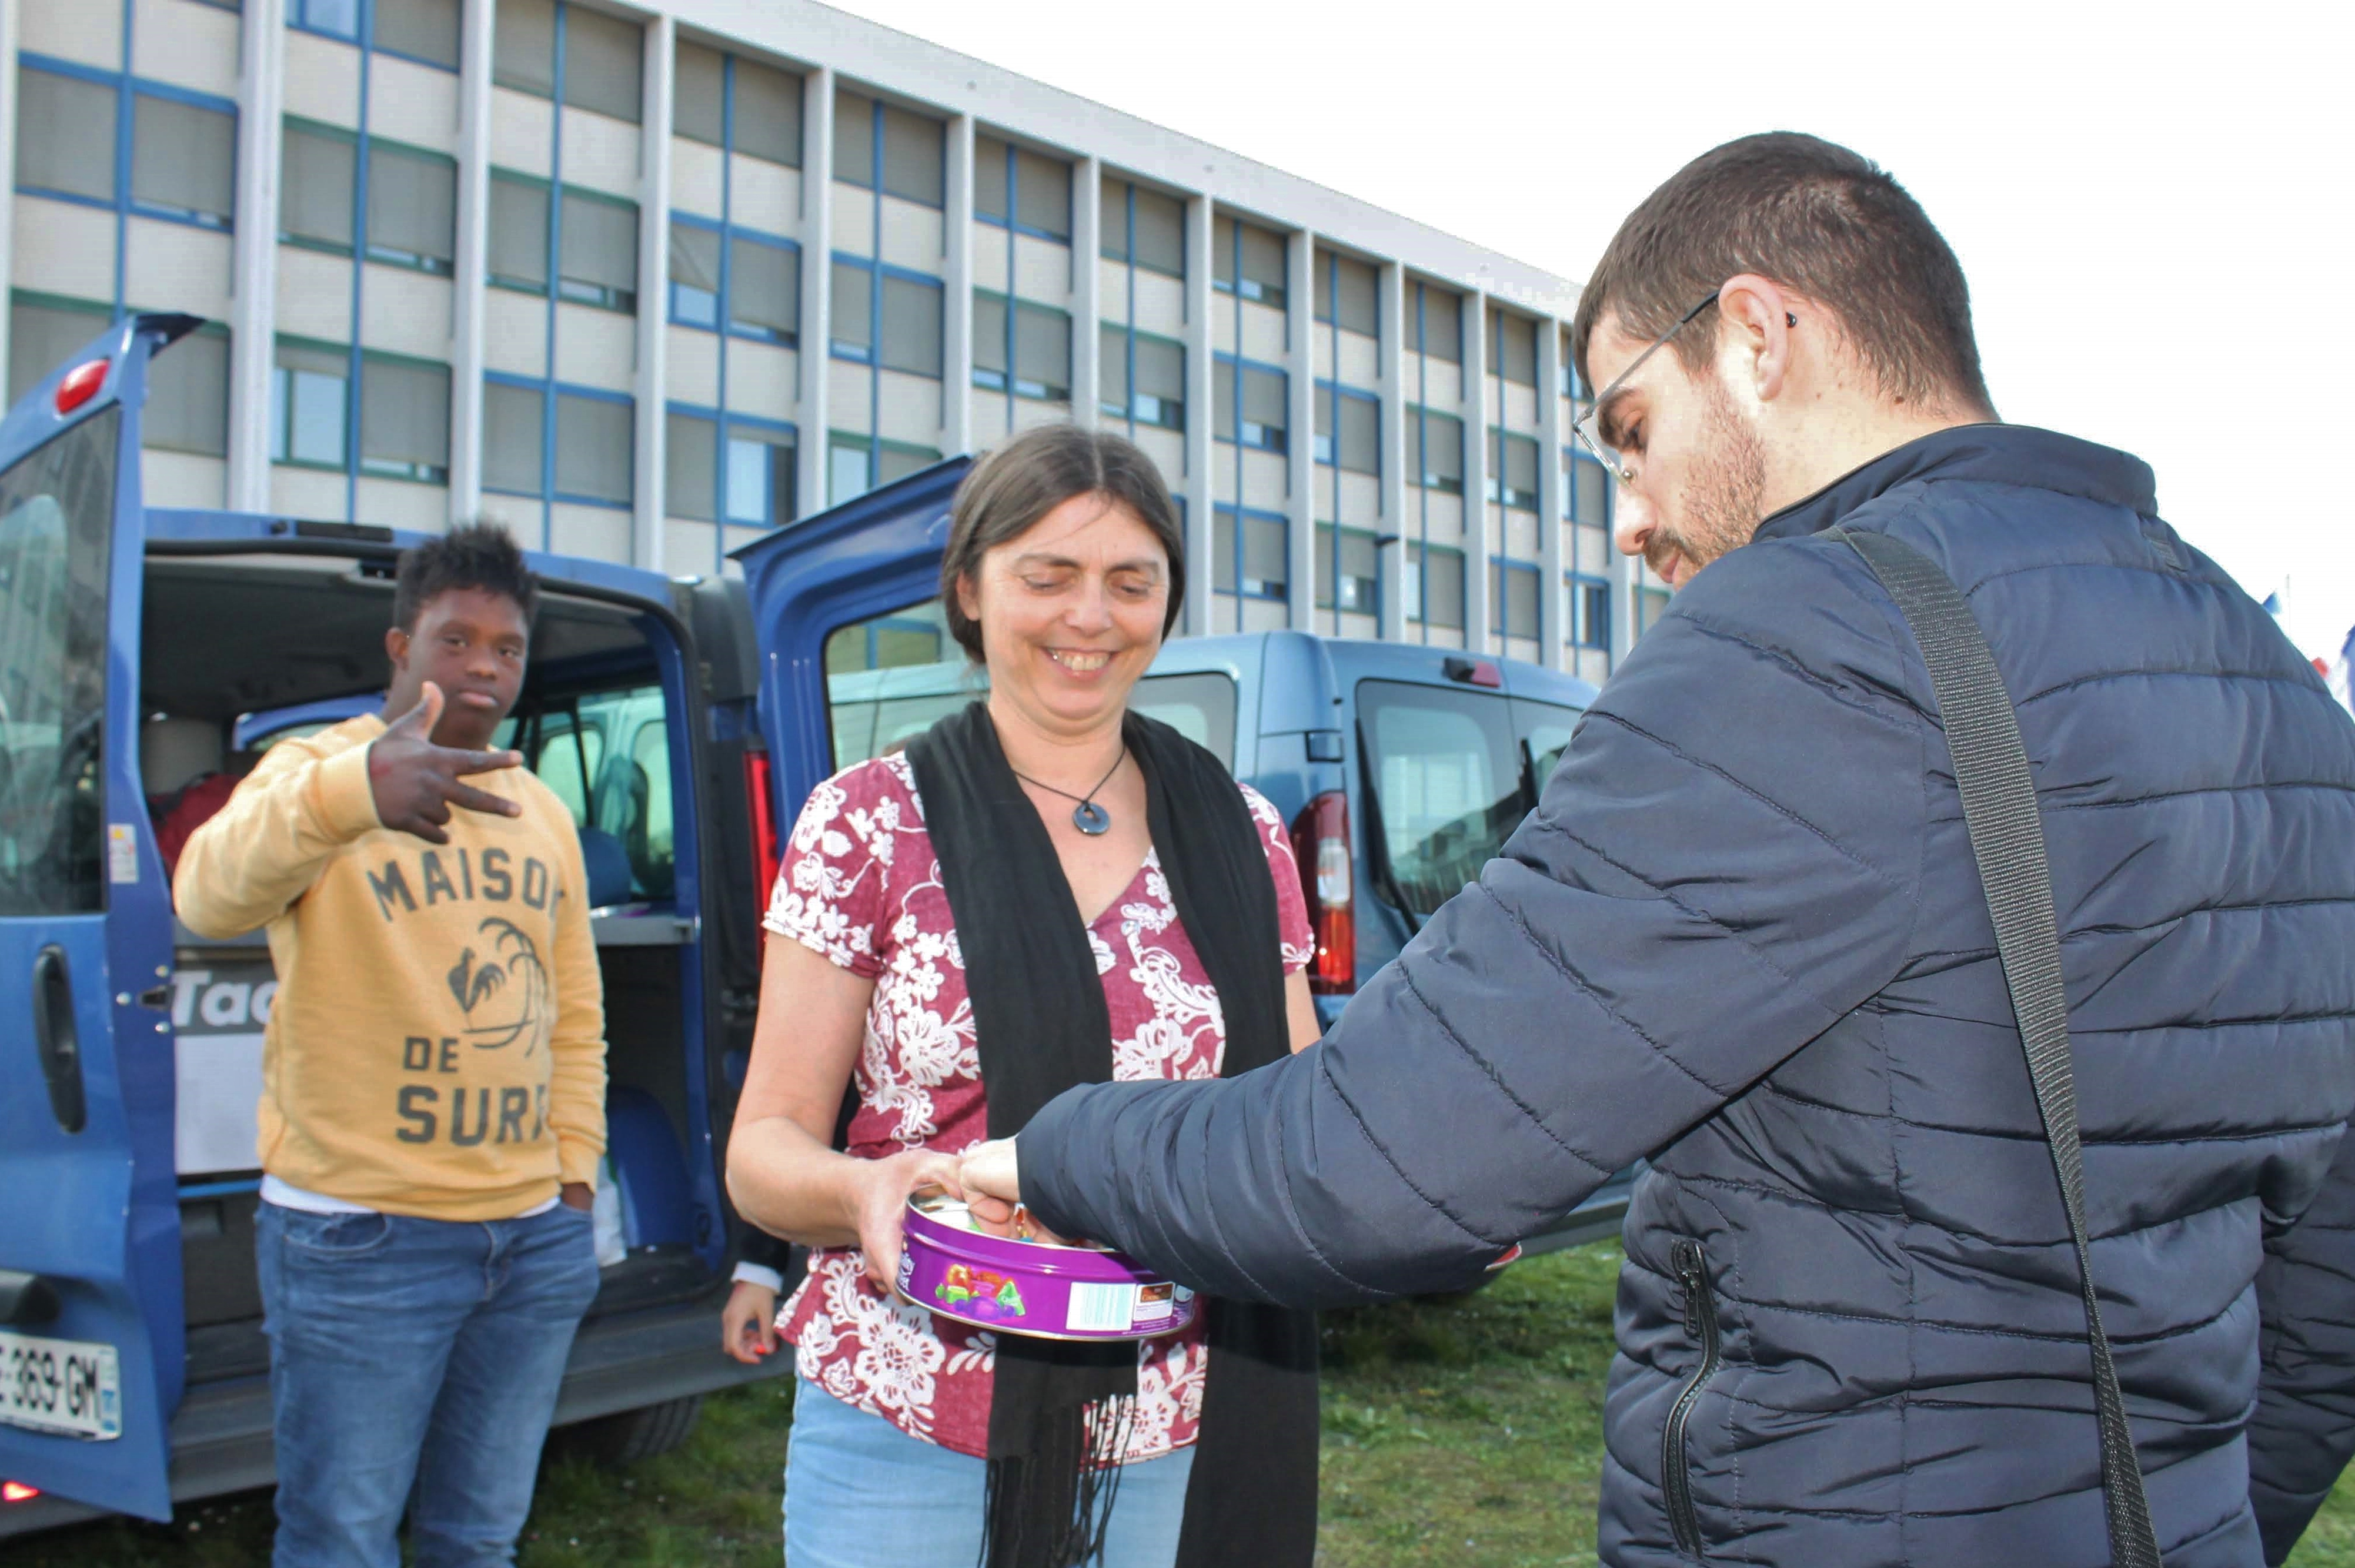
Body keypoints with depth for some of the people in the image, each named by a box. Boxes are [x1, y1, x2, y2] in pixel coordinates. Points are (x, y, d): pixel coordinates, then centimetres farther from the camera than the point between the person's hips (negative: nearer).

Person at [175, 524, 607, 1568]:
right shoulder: (313, 768, -6)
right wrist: (352, 787, -48)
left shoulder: (543, 813, 12)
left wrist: (575, 1172, 9)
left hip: (538, 1240, 6)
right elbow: (211, 894, -29)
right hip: (363, 1242, -5)